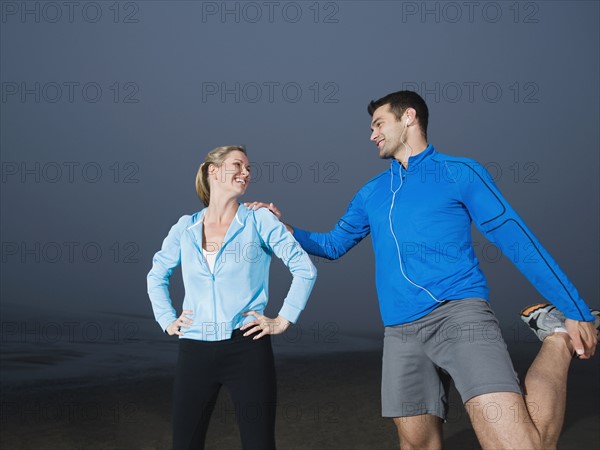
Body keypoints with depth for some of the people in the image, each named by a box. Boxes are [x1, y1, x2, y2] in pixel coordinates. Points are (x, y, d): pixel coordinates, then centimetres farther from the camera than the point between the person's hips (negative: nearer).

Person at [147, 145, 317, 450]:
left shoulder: (260, 222, 0)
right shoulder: (185, 228, 8)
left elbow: (305, 270, 1)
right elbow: (156, 276, 22)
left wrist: (283, 320, -3)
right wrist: (167, 320, 12)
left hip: (247, 348, -2)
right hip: (195, 352, 3)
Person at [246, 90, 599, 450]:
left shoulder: (459, 172, 4)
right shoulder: (371, 193, 20)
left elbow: (516, 239, 2)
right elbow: (333, 245, 31)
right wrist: (283, 226, 15)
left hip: (459, 313, -5)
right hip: (402, 331, 6)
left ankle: (558, 341, 3)